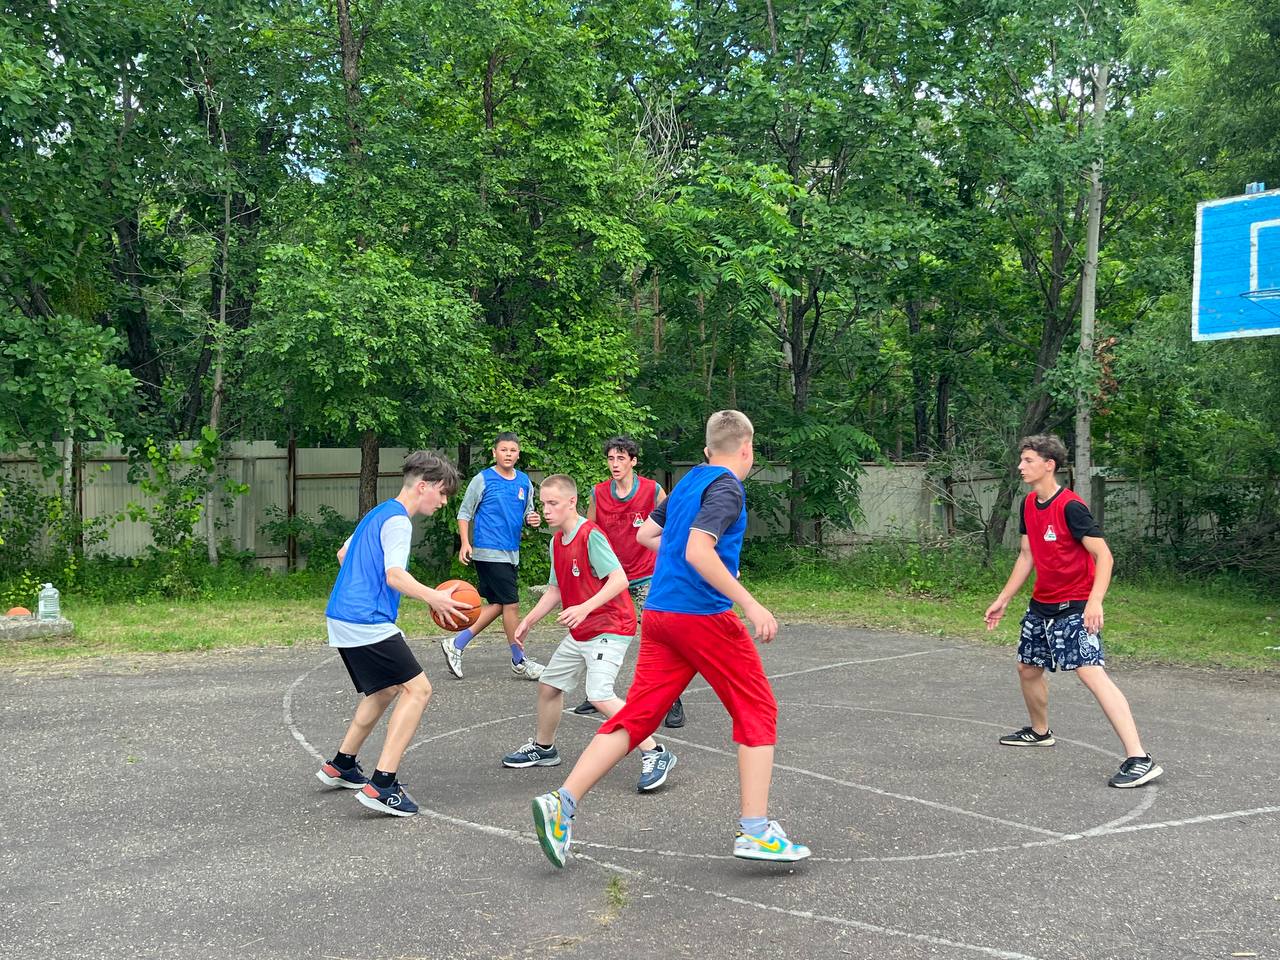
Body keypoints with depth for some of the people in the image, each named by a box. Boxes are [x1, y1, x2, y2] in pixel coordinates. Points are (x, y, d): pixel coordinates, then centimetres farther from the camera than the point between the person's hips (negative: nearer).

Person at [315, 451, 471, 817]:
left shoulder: (378, 513, 18)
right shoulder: (398, 520, -11)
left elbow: (343, 554, 30)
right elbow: (395, 575, -24)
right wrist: (433, 598, -35)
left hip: (343, 617, 10)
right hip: (367, 622, -10)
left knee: (387, 690, 23)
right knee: (418, 689, -9)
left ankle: (340, 766, 31)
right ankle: (381, 784, -14)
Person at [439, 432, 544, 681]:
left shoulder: (524, 481, 10)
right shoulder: (483, 480, -6)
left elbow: (527, 511, 20)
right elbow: (464, 513, -1)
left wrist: (532, 518, -4)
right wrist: (465, 543, -12)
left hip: (511, 553, 7)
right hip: (489, 551, -7)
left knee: (497, 605, 9)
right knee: (511, 604, -5)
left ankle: (456, 645, 18)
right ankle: (519, 662, 8)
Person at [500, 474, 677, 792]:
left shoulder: (590, 535, -18)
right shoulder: (557, 541, 10)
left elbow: (619, 579, -25)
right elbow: (556, 589, 19)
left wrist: (584, 608, -34)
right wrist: (528, 621, 14)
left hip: (609, 628, -10)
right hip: (580, 633, 10)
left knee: (600, 695, -23)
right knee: (549, 684, 17)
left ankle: (655, 754, -16)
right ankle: (543, 748, 39)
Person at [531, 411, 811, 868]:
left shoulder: (688, 482, 16)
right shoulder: (727, 487, -9)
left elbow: (645, 534, 27)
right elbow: (698, 551, -23)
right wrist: (750, 605, -23)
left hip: (659, 614, 8)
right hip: (704, 614, -8)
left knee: (636, 714, 6)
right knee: (757, 711, 5)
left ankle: (562, 803, -3)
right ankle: (755, 830, 3)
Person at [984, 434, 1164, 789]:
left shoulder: (1070, 506, -18)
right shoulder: (1029, 505, 7)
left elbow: (1103, 554, -21)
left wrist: (1095, 601, -33)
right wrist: (1003, 600, 20)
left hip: (1074, 608, -9)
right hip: (1041, 605, 9)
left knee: (1091, 673, -21)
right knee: (1028, 668, 20)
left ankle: (1139, 759, -24)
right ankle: (1040, 731, 46)